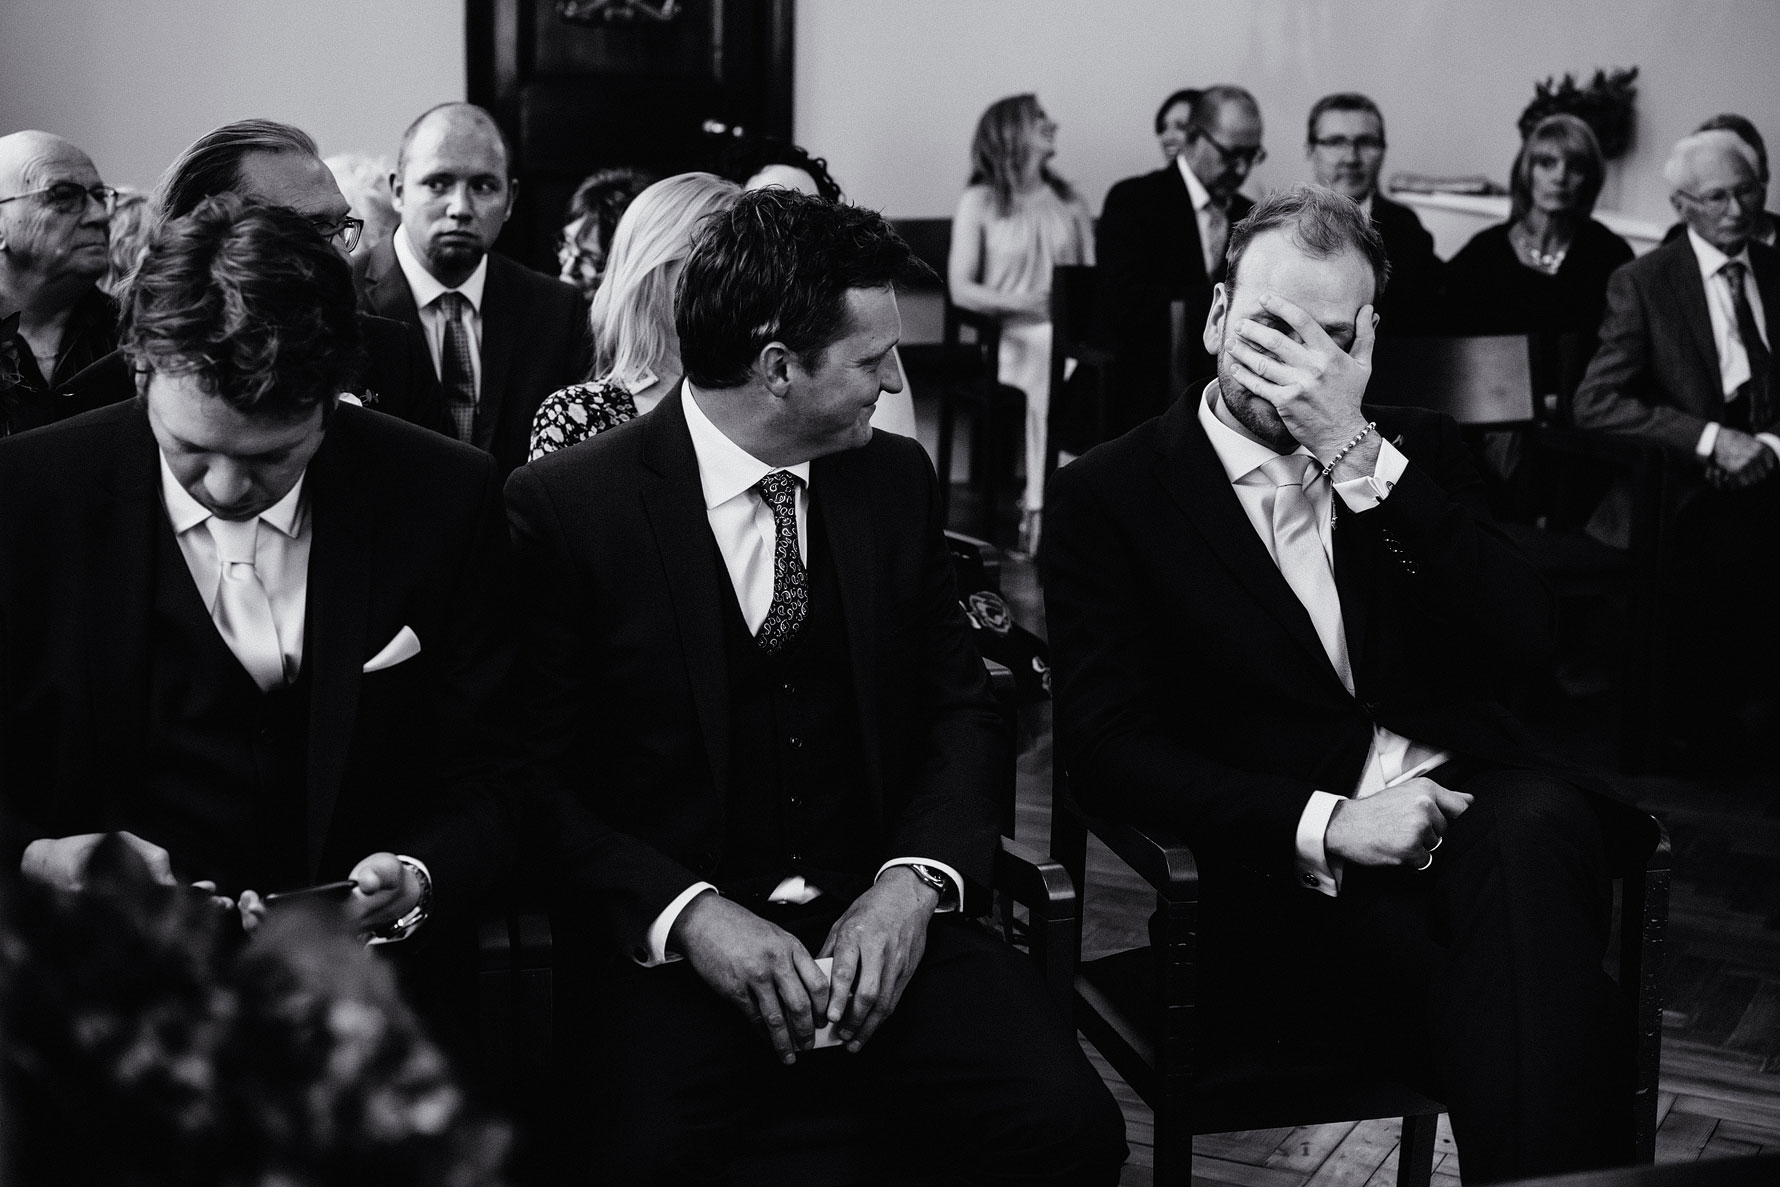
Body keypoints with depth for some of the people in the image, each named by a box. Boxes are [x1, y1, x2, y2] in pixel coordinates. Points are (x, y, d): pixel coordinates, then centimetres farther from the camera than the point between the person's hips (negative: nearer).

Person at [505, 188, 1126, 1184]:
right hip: (672, 941, -3)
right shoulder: (565, 505, -4)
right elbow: (533, 772, -4)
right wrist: (686, 912, -18)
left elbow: (962, 705, 11)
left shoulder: (896, 478, 10)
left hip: (881, 917, 4)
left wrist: (914, 881, -7)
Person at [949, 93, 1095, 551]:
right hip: (1012, 336, -3)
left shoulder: (1070, 202, 20)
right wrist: (1020, 303, -16)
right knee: (1058, 363, -37)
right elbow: (961, 289, -1)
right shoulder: (980, 201, 7)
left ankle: (1041, 503, -29)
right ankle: (1041, 506, -32)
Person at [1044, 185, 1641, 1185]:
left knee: (1534, 827, -35)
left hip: (1474, 806, 4)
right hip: (1289, 869, -3)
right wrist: (1319, 823, -16)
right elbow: (1109, 749, -3)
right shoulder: (1111, 494, 7)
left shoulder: (1417, 452, 18)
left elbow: (1523, 635, 1)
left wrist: (1358, 452, -8)